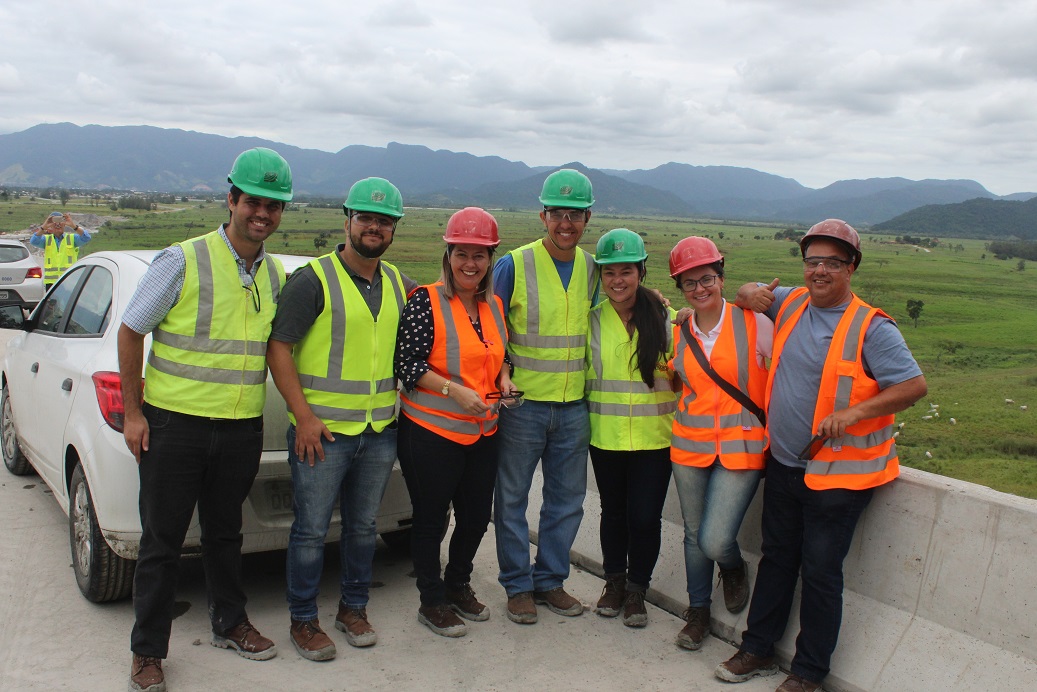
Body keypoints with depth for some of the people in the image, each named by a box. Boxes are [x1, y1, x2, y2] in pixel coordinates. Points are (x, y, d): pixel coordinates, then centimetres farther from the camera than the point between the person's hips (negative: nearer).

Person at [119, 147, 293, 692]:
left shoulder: (276, 277, 6)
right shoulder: (183, 261, -10)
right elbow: (131, 332, -5)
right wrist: (132, 412, -6)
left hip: (242, 428, 4)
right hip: (174, 423, -4)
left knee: (225, 533, 19)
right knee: (162, 540, 6)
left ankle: (229, 623, 37)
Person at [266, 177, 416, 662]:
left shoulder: (400, 284, 10)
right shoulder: (314, 280, -8)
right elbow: (278, 348, -11)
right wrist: (303, 416, -16)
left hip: (380, 431, 5)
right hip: (322, 430, -5)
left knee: (363, 527, 16)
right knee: (311, 531, 4)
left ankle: (353, 608, 33)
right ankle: (303, 620, 20)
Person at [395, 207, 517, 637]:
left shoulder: (494, 306, 8)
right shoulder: (426, 302, -11)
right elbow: (407, 365, -15)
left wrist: (504, 378, 0)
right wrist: (454, 390, -24)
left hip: (482, 432, 6)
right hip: (432, 431, -6)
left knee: (477, 516, 16)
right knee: (431, 518, 7)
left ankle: (458, 586, 39)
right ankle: (431, 602, 24)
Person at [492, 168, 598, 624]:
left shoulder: (592, 269, 6)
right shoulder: (514, 265, -8)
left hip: (574, 406, 4)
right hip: (522, 403, -4)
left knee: (567, 499, 12)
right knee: (512, 497, 5)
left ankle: (550, 579, 28)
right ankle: (518, 586, 21)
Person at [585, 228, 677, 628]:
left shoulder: (664, 317, -3)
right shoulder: (592, 319, 1)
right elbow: (580, 371, 11)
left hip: (654, 435, -1)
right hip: (606, 435, 2)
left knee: (645, 516, 1)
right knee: (613, 511, 14)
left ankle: (637, 589, 23)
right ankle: (614, 581, 35)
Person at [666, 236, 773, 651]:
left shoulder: (755, 324, -8)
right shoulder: (678, 333, 4)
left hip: (741, 446, -4)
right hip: (690, 445, 4)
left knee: (715, 541, -11)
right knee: (694, 534, 13)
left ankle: (733, 568, 26)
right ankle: (698, 612, 34)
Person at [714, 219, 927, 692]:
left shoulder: (872, 328, -13)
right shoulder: (791, 303, 5)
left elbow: (914, 385, -16)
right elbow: (750, 293, 23)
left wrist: (854, 413, -26)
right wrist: (752, 295, -1)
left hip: (838, 474, -6)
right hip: (783, 462, 6)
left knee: (820, 571, 3)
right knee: (776, 558, 17)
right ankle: (757, 650, 31)